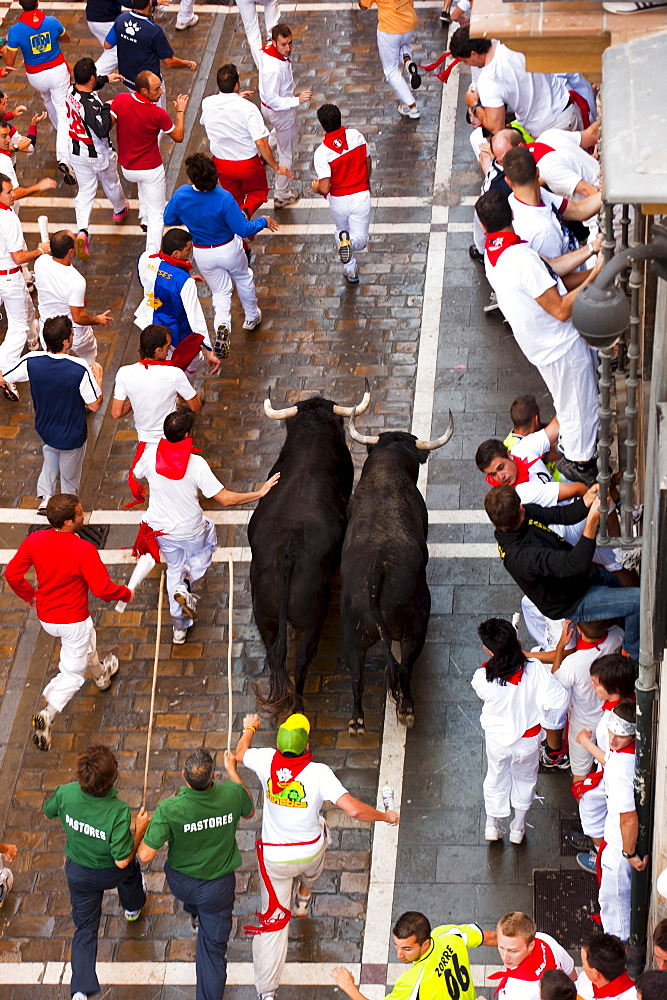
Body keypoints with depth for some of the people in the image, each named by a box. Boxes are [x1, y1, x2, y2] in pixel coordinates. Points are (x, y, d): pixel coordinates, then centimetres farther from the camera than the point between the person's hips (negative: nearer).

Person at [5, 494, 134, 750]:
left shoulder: (34, 541, -15)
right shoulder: (84, 550, -31)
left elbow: (12, 574, -5)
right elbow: (102, 589, -26)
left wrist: (30, 595, 15)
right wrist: (126, 594, -4)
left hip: (45, 617, 6)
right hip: (73, 620, -6)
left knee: (86, 642, 36)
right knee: (73, 672, 11)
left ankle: (101, 674, 62)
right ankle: (48, 715, -7)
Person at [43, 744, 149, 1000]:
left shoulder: (66, 794, -31)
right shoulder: (118, 812, -41)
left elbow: (48, 811, -6)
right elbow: (122, 860, -31)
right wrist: (139, 829, -19)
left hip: (78, 872, 2)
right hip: (113, 872, -1)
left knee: (85, 929, 18)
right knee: (131, 871, 37)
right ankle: (133, 907, 68)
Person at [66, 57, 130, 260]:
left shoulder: (72, 91, -12)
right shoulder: (91, 105, -36)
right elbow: (102, 130, -40)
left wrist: (106, 80, 19)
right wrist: (106, 109, -27)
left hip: (77, 151, 6)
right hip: (98, 154, -6)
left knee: (85, 190, 12)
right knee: (111, 183, 25)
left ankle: (82, 231, -5)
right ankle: (120, 209, 54)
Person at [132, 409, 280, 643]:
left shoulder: (150, 455, -20)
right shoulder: (196, 464, -29)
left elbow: (136, 476, 3)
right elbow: (225, 499, -27)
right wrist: (260, 493, -18)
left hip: (160, 528, 3)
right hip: (190, 531, -3)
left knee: (174, 568, 26)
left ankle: (179, 627, 32)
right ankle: (186, 585, 13)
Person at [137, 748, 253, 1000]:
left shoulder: (170, 809, -34)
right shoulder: (232, 794, -27)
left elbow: (145, 855, -29)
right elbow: (249, 812, -1)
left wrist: (143, 827, -9)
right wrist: (232, 771, 8)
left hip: (181, 883, 1)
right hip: (219, 887, -1)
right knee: (214, 949, 13)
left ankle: (194, 914, 69)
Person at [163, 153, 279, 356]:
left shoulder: (181, 195, -23)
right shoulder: (224, 198, -32)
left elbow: (168, 219, -5)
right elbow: (244, 230, -26)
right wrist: (263, 222, -7)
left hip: (202, 254, 2)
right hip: (228, 250, -2)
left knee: (220, 293, 21)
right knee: (243, 278, 30)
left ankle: (222, 326, -6)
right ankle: (252, 317, 49)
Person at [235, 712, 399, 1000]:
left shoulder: (266, 761, -17)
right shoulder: (318, 773, -25)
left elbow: (240, 754, 8)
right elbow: (354, 809, -31)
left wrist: (249, 729, 29)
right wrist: (385, 816, -12)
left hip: (274, 858, 0)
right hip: (310, 852, 0)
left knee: (272, 921, 8)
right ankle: (303, 897, 58)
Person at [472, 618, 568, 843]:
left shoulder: (482, 678, -33)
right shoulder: (534, 669, -32)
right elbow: (557, 699, -26)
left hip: (497, 738, -1)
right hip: (528, 739, 1)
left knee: (496, 778, 29)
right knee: (525, 778, 29)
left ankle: (492, 824, 48)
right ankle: (518, 827, 47)